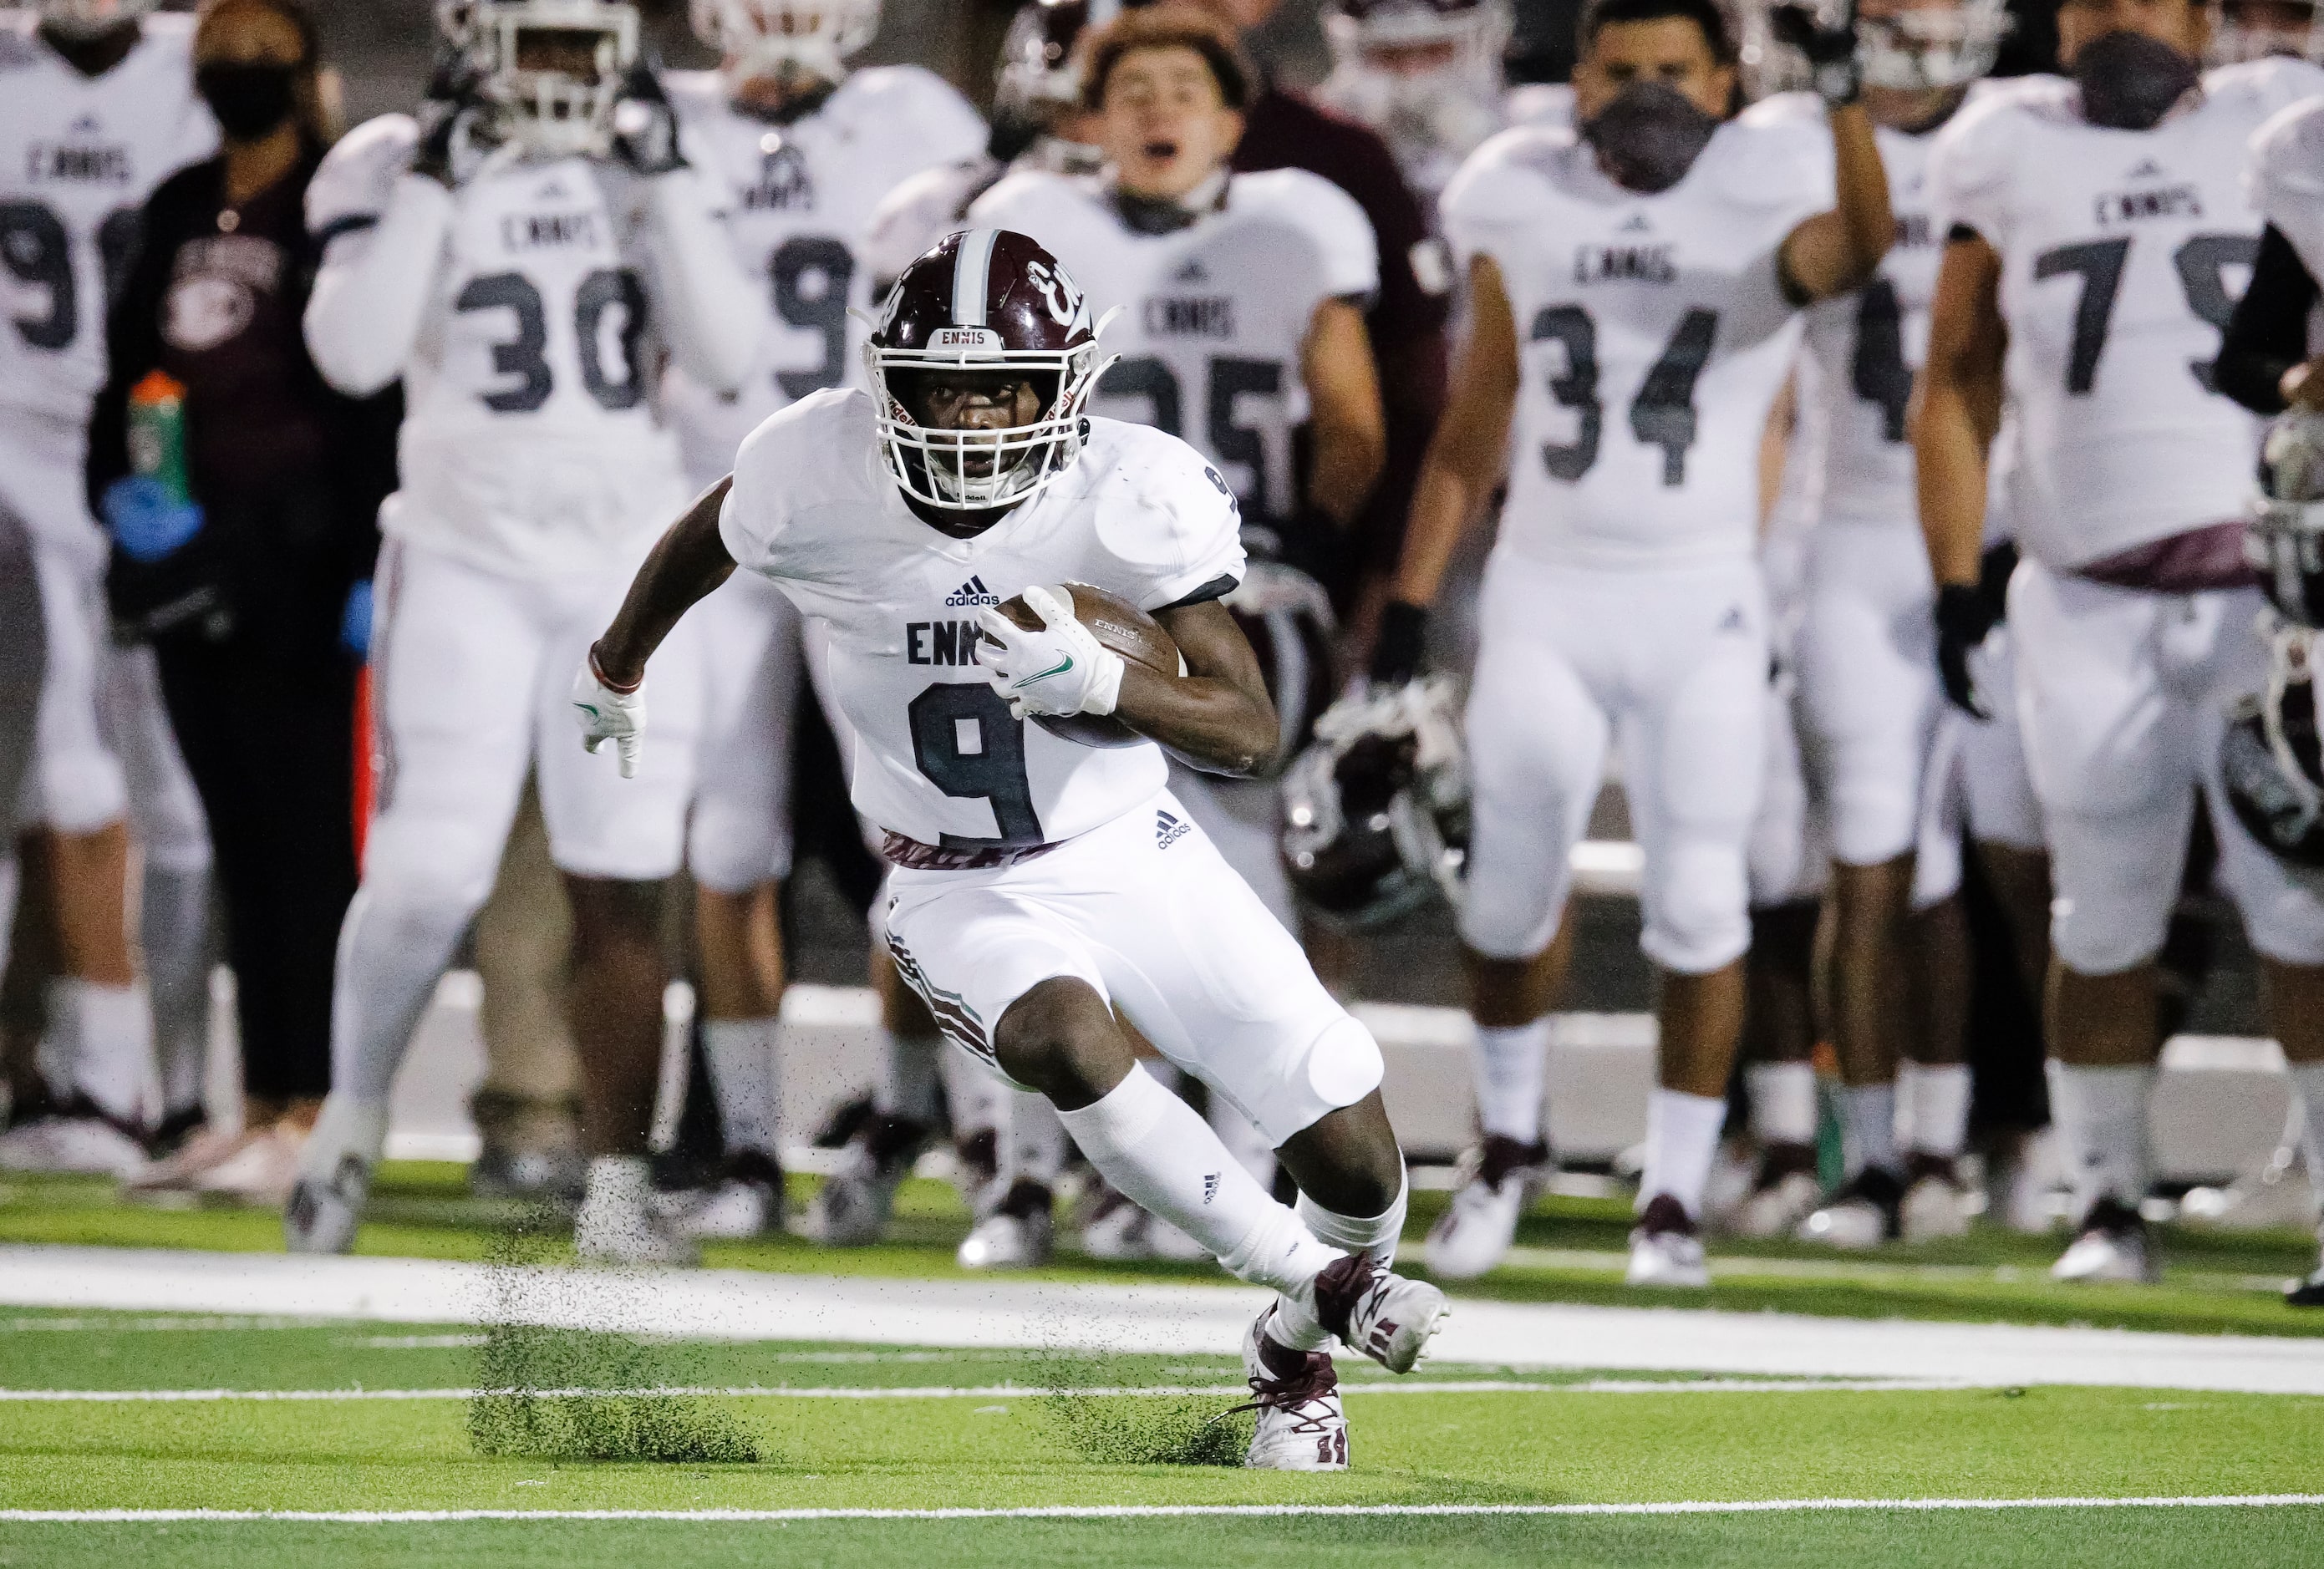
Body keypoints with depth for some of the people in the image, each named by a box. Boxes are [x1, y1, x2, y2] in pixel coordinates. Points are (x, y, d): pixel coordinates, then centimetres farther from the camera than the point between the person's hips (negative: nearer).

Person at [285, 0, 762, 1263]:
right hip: (470, 557, -3)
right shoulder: (397, 169, -2)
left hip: (630, 564, 3)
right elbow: (353, 354, -16)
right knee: (432, 869, -12)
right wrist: (431, 187, -18)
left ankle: (618, 1190, 4)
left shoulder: (642, 176, 7)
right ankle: (352, 1120, 10)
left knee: (622, 886, 0)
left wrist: (662, 182, -8)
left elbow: (728, 354, -3)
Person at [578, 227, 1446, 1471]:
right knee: (1065, 1039, -36)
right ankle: (1314, 1281, -17)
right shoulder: (820, 475, -17)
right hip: (963, 894, -1)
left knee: (1355, 1157, -5)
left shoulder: (1136, 496, -18)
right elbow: (697, 548, 8)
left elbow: (1249, 733, -14)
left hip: (1136, 857, 1)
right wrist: (615, 673, 27)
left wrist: (1097, 682, -34)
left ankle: (1294, 1353, 30)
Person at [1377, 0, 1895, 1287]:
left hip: (1701, 607, -2)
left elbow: (1856, 251, -32)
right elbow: (1472, 431, 12)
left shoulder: (1765, 195, -6)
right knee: (1511, 891, 7)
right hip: (1543, 593, 2)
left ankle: (1674, 1199, 10)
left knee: (1701, 908, -3)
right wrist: (1407, 609, 7)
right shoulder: (1522, 206, 4)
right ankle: (1507, 1142, 31)